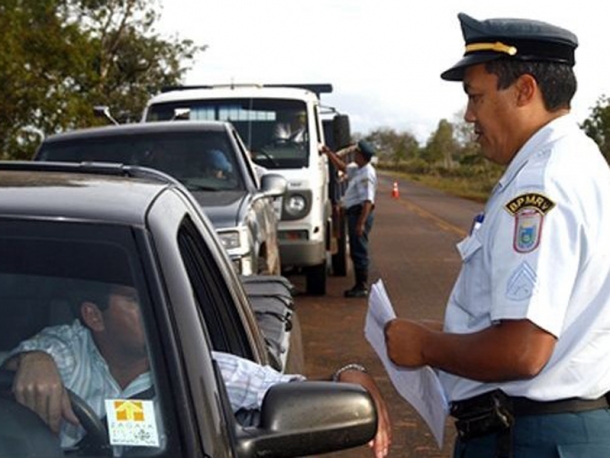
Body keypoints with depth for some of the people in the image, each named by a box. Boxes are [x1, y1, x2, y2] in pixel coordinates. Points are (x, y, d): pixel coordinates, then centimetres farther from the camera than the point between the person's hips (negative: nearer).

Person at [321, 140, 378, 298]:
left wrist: (361, 223, -27)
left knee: (359, 252, -7)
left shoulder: (367, 174, -18)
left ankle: (362, 288, -3)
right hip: (354, 212, 10)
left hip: (360, 213, -10)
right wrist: (329, 153, 31)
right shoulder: (357, 170, 12)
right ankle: (359, 285, 19)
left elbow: (368, 201, -24)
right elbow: (343, 167, 33)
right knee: (355, 252, 13)